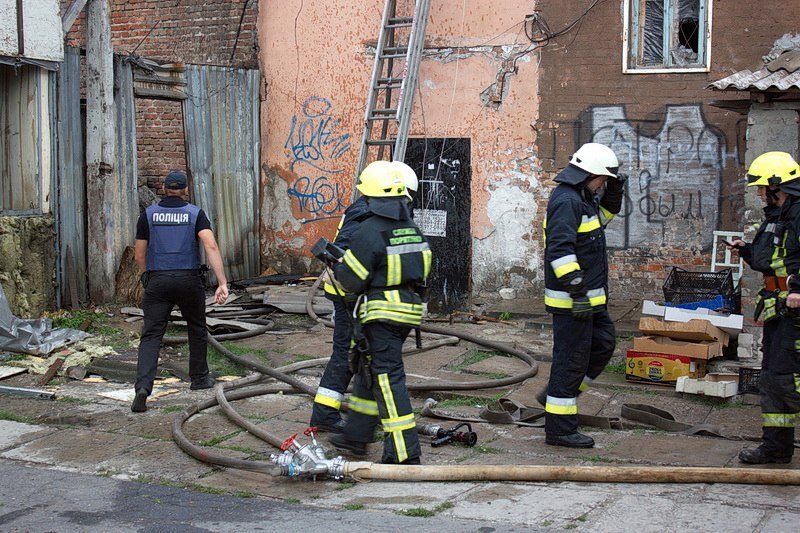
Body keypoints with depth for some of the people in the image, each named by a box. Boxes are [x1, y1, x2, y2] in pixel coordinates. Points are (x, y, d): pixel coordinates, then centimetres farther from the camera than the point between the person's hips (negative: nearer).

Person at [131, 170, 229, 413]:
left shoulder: (148, 215, 5)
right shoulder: (196, 214, 1)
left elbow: (139, 255, 7)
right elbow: (211, 247, -14)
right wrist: (222, 283, -18)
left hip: (157, 281, 0)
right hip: (189, 280, 0)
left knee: (151, 335, -1)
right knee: (197, 329, 22)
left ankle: (143, 387, -19)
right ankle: (199, 378, 33)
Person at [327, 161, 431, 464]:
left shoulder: (369, 231, -16)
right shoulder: (413, 229, 9)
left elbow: (352, 280, -12)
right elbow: (421, 270, 15)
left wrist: (335, 264, 8)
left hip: (382, 315, -8)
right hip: (409, 311, 8)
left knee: (387, 378, -5)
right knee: (368, 370, 21)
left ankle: (405, 455, -7)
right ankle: (356, 436, 32)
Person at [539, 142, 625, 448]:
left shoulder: (582, 198, 14)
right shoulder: (566, 200, -18)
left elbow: (605, 215, 33)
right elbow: (561, 249, -27)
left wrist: (614, 192, 15)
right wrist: (578, 290, -29)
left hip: (589, 296, 11)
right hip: (572, 298, -11)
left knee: (604, 343, 19)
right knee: (572, 357, -4)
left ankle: (555, 395, 26)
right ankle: (559, 429, 5)